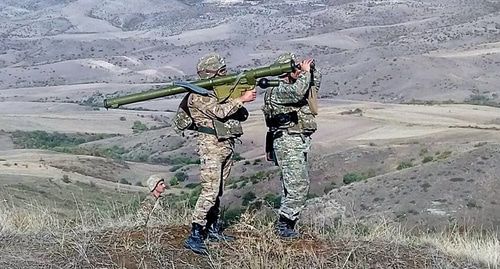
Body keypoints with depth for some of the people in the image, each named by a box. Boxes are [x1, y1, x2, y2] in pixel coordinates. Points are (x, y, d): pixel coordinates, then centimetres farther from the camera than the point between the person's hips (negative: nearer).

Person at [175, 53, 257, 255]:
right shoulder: (197, 96, -9)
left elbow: (242, 115, 16)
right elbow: (220, 111, -21)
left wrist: (242, 99, 0)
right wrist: (242, 99, -15)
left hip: (227, 145, 8)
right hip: (211, 145, -8)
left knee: (218, 190, 13)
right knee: (210, 190, -16)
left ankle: (213, 229, 21)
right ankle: (194, 236, -16)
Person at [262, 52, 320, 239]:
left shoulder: (292, 86, 15)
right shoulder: (278, 90, -13)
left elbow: (314, 86, 29)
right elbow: (298, 92, -33)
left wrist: (311, 70, 11)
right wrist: (305, 72, -17)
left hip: (298, 141, 10)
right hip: (288, 141, -10)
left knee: (291, 185, 13)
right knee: (298, 185, -13)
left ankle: (285, 224, 19)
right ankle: (284, 225, -7)